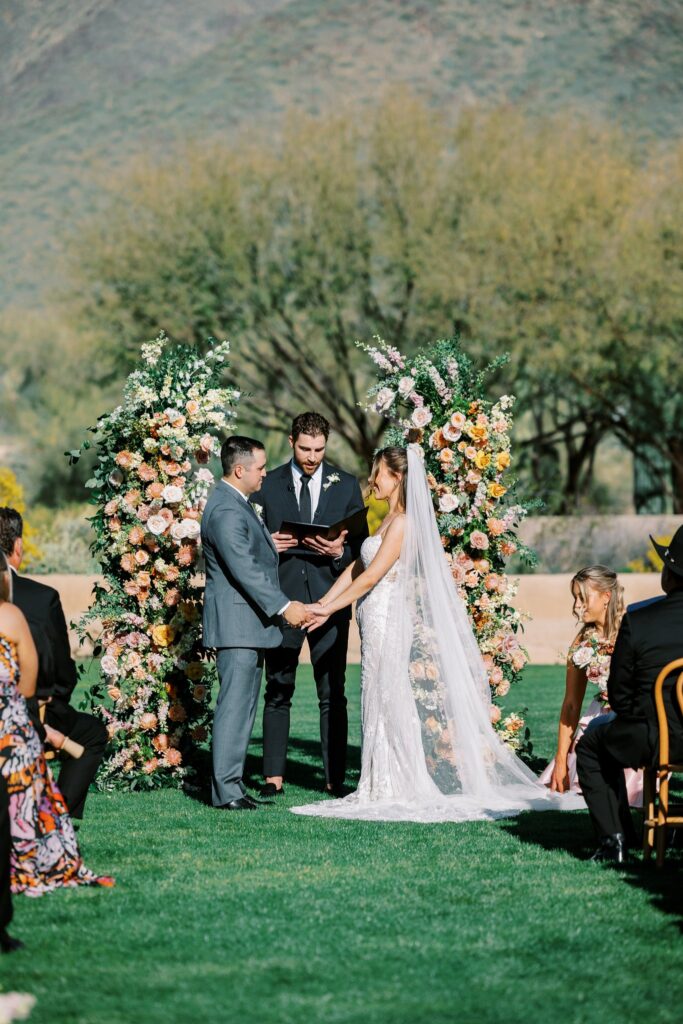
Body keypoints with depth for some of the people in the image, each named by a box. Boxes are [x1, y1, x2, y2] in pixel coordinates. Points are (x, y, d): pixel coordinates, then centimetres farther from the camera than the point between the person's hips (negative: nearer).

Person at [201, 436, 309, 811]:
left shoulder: (235, 503, 17)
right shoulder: (226, 510, -18)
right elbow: (245, 569, -23)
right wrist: (284, 606, -23)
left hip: (248, 621, 11)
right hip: (237, 622, -11)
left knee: (243, 704, 11)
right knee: (234, 704, -10)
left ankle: (232, 783, 14)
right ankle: (225, 790, -9)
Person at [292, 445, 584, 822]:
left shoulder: (403, 523, -15)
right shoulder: (390, 521, 14)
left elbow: (371, 577, -17)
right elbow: (356, 567, 14)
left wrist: (329, 609, -12)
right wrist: (322, 604, 7)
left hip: (388, 622, -9)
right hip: (377, 625, 9)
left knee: (389, 705, -4)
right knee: (379, 705, 10)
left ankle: (393, 791, 0)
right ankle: (383, 789, 14)